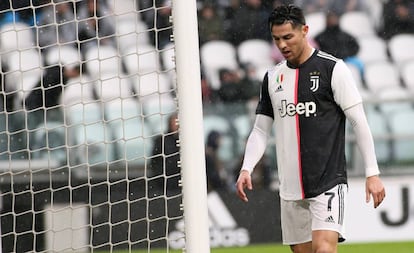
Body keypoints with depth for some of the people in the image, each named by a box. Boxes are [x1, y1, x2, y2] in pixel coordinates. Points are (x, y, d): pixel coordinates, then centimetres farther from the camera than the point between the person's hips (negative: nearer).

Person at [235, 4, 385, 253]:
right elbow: (261, 130, 15)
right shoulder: (273, 77, 12)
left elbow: (359, 122, -4)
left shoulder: (333, 69, -4)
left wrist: (373, 173, -8)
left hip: (328, 183, -6)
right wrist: (246, 169, 0)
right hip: (291, 189, 6)